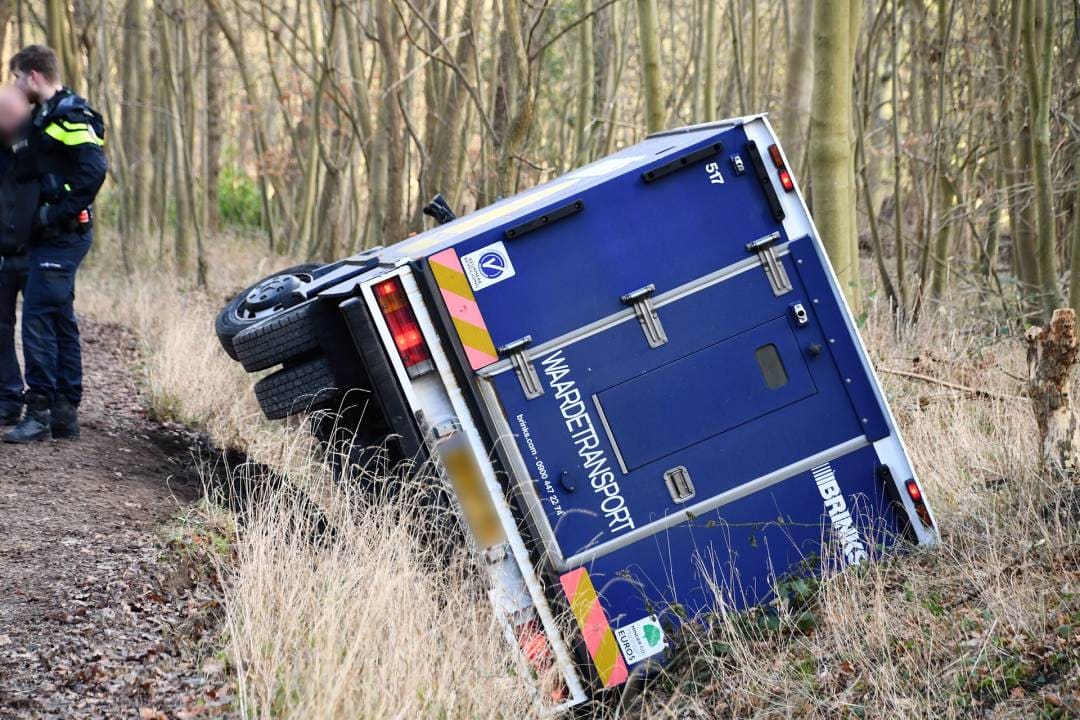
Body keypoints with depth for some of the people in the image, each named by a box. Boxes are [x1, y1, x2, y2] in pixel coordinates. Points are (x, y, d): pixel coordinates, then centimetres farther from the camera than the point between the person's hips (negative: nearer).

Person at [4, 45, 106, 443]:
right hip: (54, 236, 10)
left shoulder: (69, 115, -13)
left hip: (63, 235, -10)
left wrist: (58, 213, -21)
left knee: (37, 317, -12)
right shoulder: (45, 115, 17)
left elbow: (93, 169, -24)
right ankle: (65, 412, 17)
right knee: (60, 320, 12)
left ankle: (39, 411, -11)